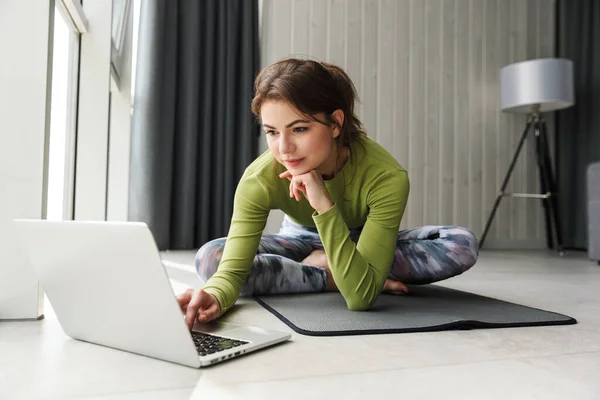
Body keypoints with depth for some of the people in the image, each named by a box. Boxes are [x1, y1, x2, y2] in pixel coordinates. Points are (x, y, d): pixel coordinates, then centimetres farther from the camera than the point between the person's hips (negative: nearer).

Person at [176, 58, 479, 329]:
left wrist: (325, 207, -50)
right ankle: (331, 276, -15)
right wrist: (215, 297, -57)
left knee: (463, 245, -26)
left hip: (361, 243, 0)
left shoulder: (386, 177, -37)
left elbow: (361, 297, -41)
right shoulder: (259, 180, -32)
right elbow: (231, 270, -33)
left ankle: (324, 266, -17)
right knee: (209, 258, -24)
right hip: (304, 240, 1)